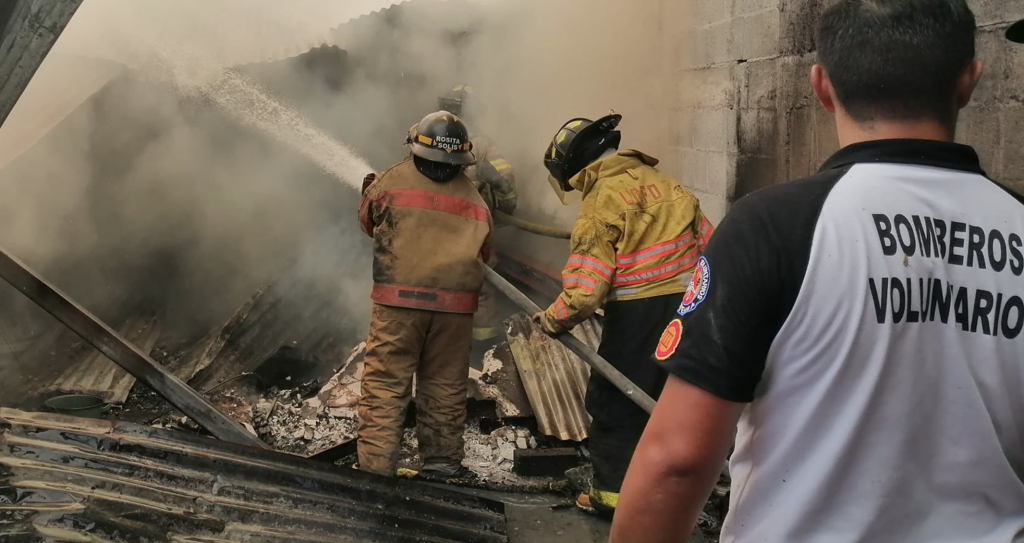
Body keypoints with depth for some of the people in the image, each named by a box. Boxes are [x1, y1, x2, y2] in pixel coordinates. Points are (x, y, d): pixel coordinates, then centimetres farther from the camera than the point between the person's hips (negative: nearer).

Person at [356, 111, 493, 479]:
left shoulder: (390, 182, -1)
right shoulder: (472, 198, 8)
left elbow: (368, 221, 15)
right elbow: (484, 251, 14)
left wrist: (369, 190, 35)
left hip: (399, 299, -3)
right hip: (456, 305, 3)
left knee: (384, 383, 2)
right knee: (445, 386, 13)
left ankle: (375, 465, -2)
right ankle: (442, 461, 22)